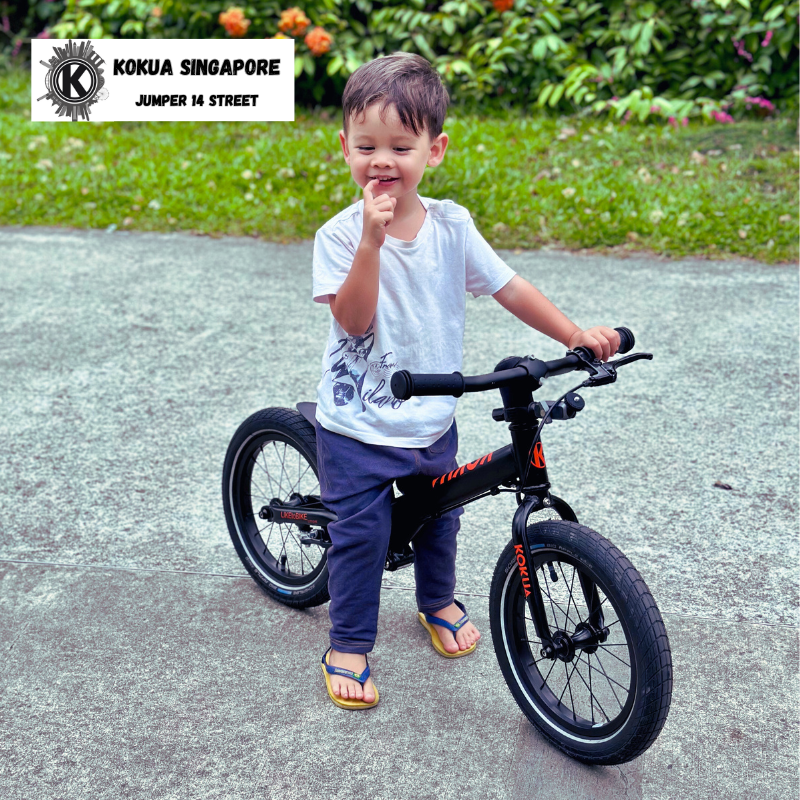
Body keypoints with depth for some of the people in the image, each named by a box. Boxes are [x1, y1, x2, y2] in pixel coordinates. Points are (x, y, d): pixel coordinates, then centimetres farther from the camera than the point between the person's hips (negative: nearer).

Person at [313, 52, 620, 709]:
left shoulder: (451, 226, -5)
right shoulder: (340, 234, -16)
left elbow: (508, 287, 2)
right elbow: (353, 319, -26)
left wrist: (576, 336, -3)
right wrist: (371, 243, -37)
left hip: (434, 421, 4)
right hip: (359, 427, -4)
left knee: (439, 518, 22)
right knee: (361, 535, 2)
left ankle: (439, 601, 50)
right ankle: (349, 645, 23)